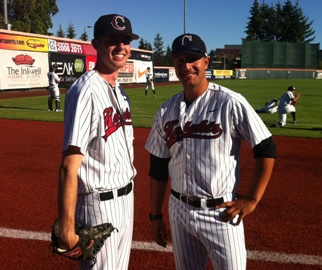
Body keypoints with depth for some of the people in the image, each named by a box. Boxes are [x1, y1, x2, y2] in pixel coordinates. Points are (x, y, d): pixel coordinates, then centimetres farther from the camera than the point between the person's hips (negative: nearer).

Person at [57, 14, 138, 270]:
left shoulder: (120, 91, 9)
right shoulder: (86, 90, -19)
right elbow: (69, 165, -25)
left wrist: (128, 194, 16)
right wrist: (66, 228, -27)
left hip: (126, 199, 9)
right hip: (99, 204, -9)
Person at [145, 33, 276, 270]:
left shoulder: (230, 103, -11)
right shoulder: (167, 111, 4)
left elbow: (267, 149, -7)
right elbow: (158, 167, 9)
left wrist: (252, 199, -10)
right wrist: (156, 216, 10)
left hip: (220, 212, -4)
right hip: (179, 211, 5)